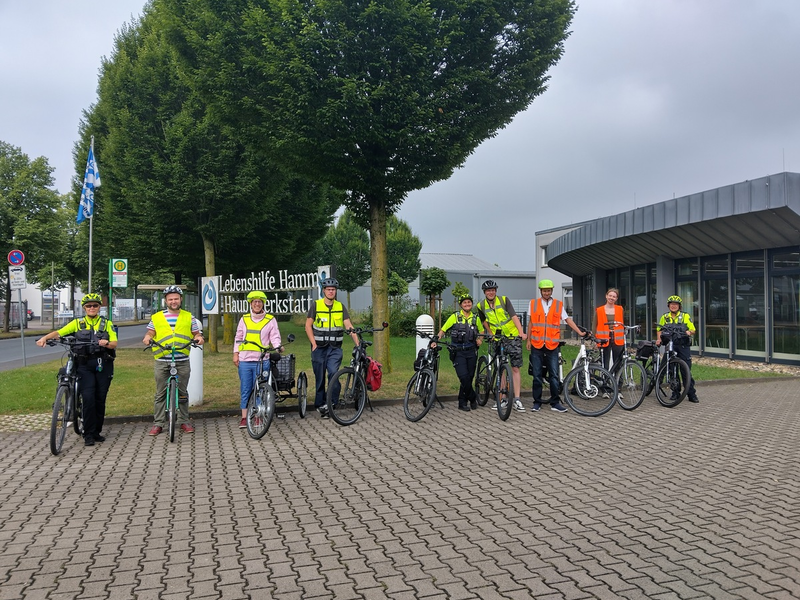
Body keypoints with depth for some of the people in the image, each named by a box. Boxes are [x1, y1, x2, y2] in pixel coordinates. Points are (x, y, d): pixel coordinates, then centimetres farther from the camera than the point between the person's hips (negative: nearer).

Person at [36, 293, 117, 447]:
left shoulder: (107, 323, 11)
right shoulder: (77, 323, 11)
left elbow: (114, 343, 1)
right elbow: (59, 333, -1)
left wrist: (106, 343, -21)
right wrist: (45, 338, -21)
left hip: (103, 365, 1)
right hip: (85, 365, -1)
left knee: (100, 399, 3)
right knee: (88, 398, -13)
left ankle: (97, 432, 15)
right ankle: (88, 435, -5)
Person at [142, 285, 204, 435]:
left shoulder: (189, 317, 9)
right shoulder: (157, 317, 8)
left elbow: (196, 333, 10)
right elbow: (150, 333, 9)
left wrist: (199, 337, -12)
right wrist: (147, 338, -13)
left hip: (182, 361, 0)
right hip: (162, 361, 0)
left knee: (182, 393, 7)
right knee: (161, 393, 5)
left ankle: (184, 422, 16)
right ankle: (158, 423, 11)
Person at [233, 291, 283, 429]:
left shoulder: (271, 320, 5)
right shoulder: (244, 319, 13)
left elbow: (274, 337, 2)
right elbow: (238, 338, 17)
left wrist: (278, 347, -18)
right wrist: (235, 354, 9)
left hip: (262, 360, -2)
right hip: (245, 360, 2)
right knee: (245, 390, 4)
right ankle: (244, 418, 10)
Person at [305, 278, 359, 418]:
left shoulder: (341, 307, 4)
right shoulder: (316, 305, -1)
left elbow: (349, 326, 0)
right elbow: (308, 326, 1)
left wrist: (358, 344, -9)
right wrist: (314, 344, -8)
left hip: (335, 348, 0)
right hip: (319, 348, 0)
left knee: (333, 373, -18)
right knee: (320, 378, 5)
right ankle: (320, 405, 19)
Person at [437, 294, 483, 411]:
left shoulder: (475, 318, 9)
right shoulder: (455, 317, 1)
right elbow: (443, 330, 3)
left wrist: (480, 340, 0)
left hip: (471, 352, 3)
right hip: (458, 352, -3)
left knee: (469, 377, 4)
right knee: (463, 376, -15)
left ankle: (462, 402, 16)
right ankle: (473, 398, 4)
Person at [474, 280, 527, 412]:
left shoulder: (504, 300, -9)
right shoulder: (481, 306, 0)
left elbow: (514, 316, -15)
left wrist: (521, 332, -26)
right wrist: (491, 334, 11)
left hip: (513, 337, -2)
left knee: (515, 368, -4)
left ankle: (517, 400, -2)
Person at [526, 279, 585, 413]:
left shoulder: (559, 305, 6)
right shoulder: (533, 303, 7)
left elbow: (568, 320, 6)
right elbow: (531, 323, 12)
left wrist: (580, 332, -2)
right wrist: (528, 340, 10)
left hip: (552, 345, 0)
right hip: (537, 344, 1)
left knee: (554, 375, -1)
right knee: (537, 375, 5)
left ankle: (555, 403, 7)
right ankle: (537, 402, 13)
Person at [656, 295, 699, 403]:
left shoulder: (685, 316, 6)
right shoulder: (664, 317, 13)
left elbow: (693, 330, 4)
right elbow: (659, 330, 17)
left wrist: (689, 332, -19)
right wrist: (658, 339, -1)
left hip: (684, 346, -2)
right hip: (670, 346, 2)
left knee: (687, 370, -7)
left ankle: (691, 394, -2)